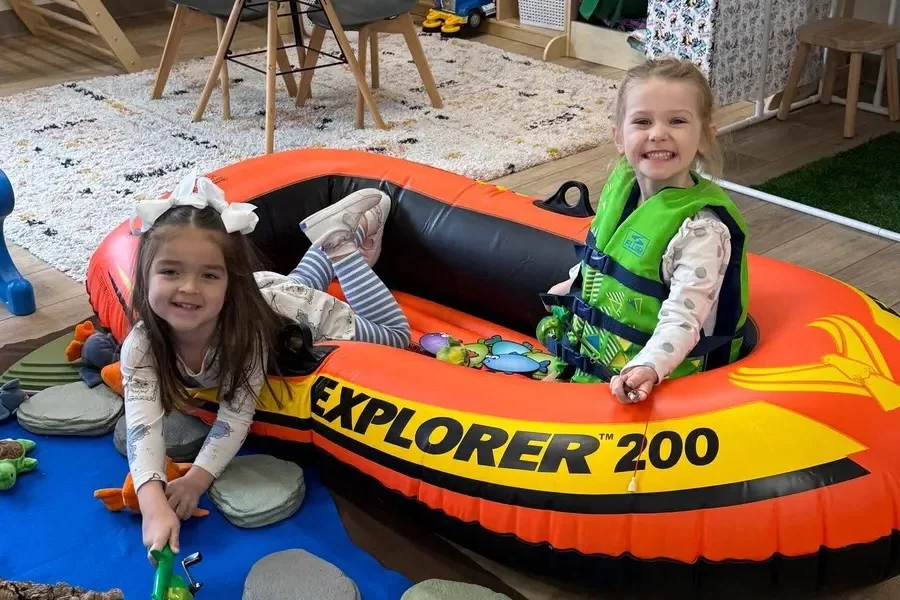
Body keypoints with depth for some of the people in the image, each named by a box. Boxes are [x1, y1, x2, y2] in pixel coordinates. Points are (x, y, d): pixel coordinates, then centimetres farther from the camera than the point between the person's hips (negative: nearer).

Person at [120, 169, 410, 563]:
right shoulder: (141, 345, -39)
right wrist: (153, 505, -63)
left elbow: (236, 415, -40)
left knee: (394, 335, 19)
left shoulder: (248, 326, -45)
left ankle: (343, 241, 24)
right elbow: (143, 425, -47)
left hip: (299, 315, -4)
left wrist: (196, 480, -53)